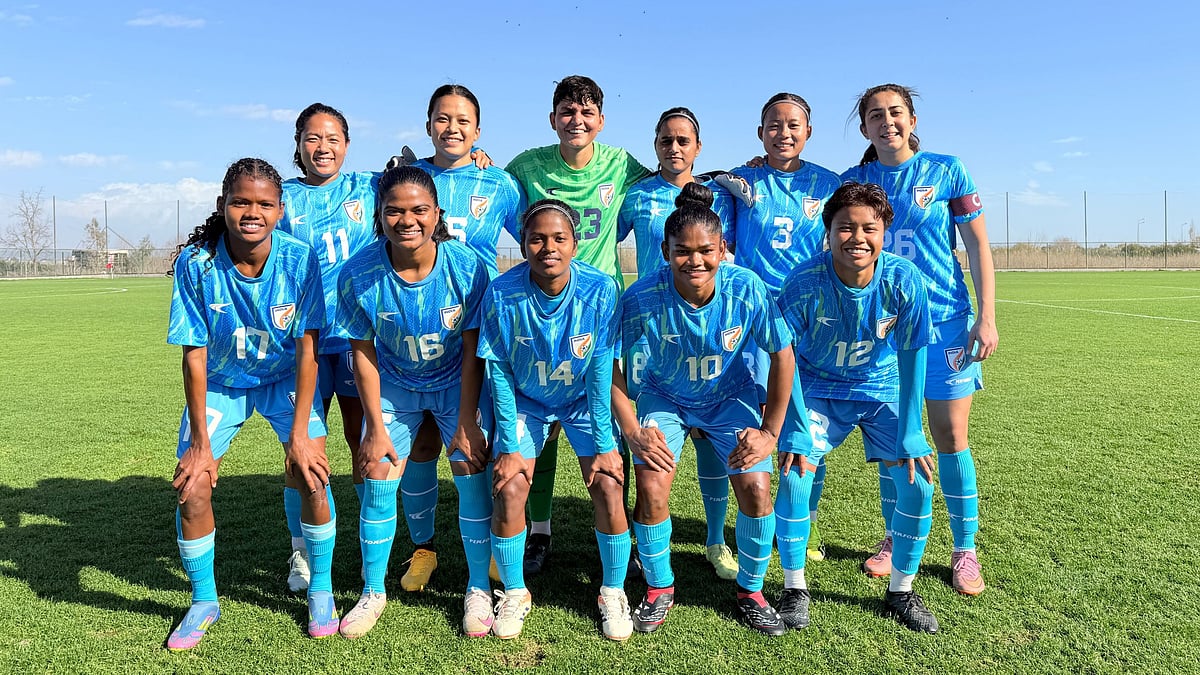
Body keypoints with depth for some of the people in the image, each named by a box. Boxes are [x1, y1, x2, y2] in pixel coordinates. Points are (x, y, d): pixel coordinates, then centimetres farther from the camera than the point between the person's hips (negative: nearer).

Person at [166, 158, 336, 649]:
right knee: (192, 488, -9)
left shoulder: (299, 260, -22)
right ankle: (204, 601, 17)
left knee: (312, 476, -15)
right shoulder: (195, 263, -21)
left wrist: (300, 433, -21)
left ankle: (321, 591, 9)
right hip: (220, 383, 1)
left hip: (285, 378, -1)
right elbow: (194, 354, -16)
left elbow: (307, 350, -19)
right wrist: (200, 440, -15)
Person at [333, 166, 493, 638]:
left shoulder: (466, 267, -24)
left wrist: (466, 423, -15)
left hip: (457, 382, -1)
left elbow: (473, 350, -16)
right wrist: (375, 427, -10)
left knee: (473, 475, -8)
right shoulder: (359, 273, -22)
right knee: (378, 480, -4)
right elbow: (363, 354, -11)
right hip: (393, 385, 1)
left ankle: (478, 589, 12)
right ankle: (373, 592, 18)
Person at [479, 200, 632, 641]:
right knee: (509, 489, -14)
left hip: (583, 401, 0)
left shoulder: (600, 289, -23)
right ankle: (515, 593, 12)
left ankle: (612, 592, 11)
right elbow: (500, 374, -16)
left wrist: (605, 445, -18)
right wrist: (510, 447, -16)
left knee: (608, 486, -13)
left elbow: (600, 371, -19)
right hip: (525, 402, 1)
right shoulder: (503, 294, -23)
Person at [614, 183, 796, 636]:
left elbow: (782, 355, -13)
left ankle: (751, 590, 13)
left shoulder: (747, 289, -25)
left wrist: (770, 430, -12)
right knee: (650, 489, -17)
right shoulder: (643, 297, -27)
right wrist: (632, 431, -19)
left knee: (756, 489, -15)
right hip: (665, 398, 0)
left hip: (730, 397, 1)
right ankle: (659, 589, 11)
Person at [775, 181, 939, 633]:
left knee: (918, 482, -9)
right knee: (792, 477, -16)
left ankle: (901, 591, 14)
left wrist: (910, 436, -14)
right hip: (818, 391, -1)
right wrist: (795, 428, -20)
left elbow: (911, 359, -14)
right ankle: (794, 587, 7)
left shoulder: (904, 281, -22)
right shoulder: (804, 283, -25)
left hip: (883, 391, 2)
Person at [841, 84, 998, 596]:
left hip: (943, 320, -2)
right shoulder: (853, 180, 6)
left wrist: (986, 317, -6)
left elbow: (978, 245, 0)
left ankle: (965, 550, 14)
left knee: (950, 437, 1)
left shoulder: (946, 170, 1)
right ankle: (896, 538, 24)